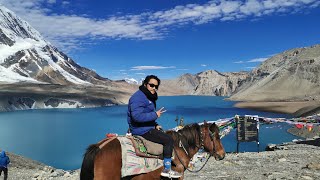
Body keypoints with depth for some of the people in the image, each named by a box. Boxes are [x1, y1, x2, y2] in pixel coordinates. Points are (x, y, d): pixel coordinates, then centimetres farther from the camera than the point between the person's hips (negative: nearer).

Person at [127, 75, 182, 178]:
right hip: (141, 130, -11)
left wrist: (155, 125, 11)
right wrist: (155, 115, -24)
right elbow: (137, 116, -31)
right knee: (168, 140, -13)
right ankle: (167, 170, -6)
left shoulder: (149, 97, 15)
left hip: (147, 127, 11)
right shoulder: (138, 97, -19)